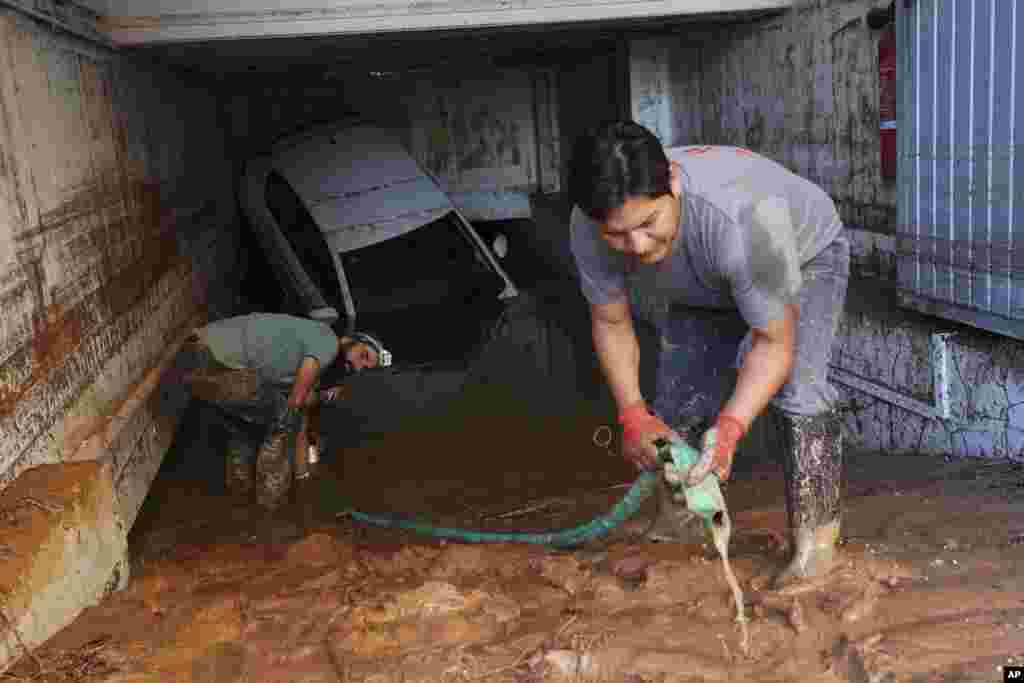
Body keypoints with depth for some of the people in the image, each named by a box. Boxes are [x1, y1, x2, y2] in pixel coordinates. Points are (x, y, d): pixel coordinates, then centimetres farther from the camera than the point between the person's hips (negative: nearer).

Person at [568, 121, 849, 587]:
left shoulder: (740, 217, -46)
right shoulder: (588, 228, -32)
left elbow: (774, 342, -36)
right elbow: (610, 323, -16)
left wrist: (730, 428, -48)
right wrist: (632, 414, -28)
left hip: (803, 256, -4)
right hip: (703, 286, 4)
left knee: (795, 386, -24)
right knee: (676, 400, -1)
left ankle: (816, 542, -11)